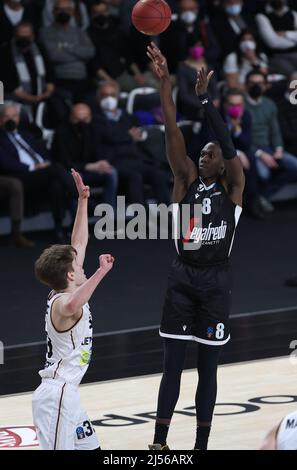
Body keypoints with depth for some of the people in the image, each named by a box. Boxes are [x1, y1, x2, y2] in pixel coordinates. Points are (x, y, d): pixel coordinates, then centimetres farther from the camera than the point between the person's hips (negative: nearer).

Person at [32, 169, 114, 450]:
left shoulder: (64, 294, 9)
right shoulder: (62, 302, -17)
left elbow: (79, 244, 17)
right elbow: (73, 306, -47)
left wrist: (83, 200, 17)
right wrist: (101, 272, -47)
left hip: (65, 394, 10)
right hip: (57, 395, -10)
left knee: (90, 448, 16)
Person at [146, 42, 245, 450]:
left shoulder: (232, 188, 1)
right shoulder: (187, 181, 5)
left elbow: (228, 144, -14)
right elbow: (173, 132, -4)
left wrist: (204, 98, -19)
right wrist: (165, 81, -14)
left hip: (215, 282, -1)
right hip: (182, 278, 1)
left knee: (208, 367, 5)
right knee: (172, 364, 2)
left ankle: (202, 445, 10)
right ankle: (159, 443, 3)